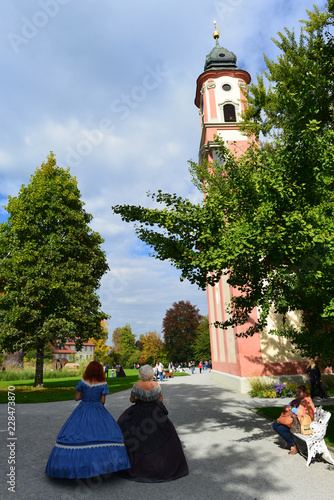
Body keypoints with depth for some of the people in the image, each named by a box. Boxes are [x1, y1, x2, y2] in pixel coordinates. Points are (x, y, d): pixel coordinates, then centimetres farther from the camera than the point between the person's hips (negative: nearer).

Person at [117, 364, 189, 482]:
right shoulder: (156, 385, -13)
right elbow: (160, 400, -5)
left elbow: (132, 399, -6)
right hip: (154, 414, 1)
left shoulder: (137, 385, -16)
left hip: (138, 415, -1)